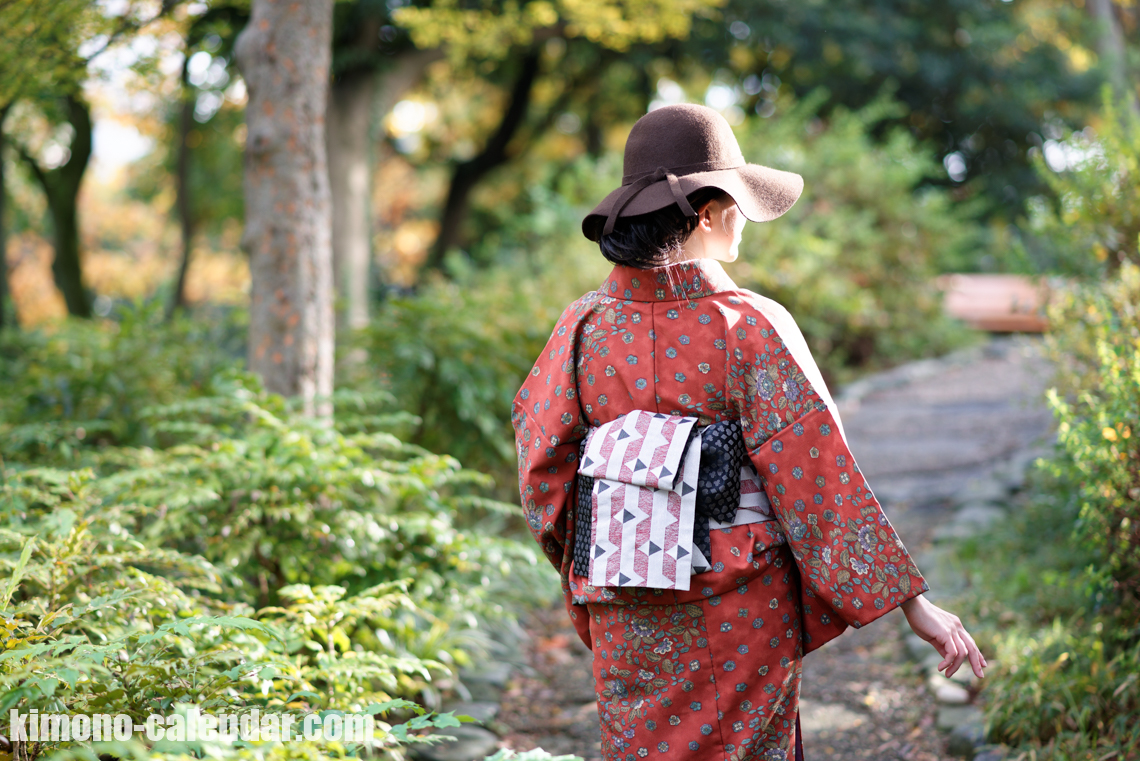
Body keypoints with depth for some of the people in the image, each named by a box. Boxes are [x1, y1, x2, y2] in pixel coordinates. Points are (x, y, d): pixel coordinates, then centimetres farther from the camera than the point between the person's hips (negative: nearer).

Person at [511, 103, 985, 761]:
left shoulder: (587, 322, -4)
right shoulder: (752, 327, -14)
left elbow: (543, 466, 2)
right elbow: (822, 475, -15)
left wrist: (582, 572, 18)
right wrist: (915, 602, -10)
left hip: (627, 617, 3)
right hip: (740, 610, -3)